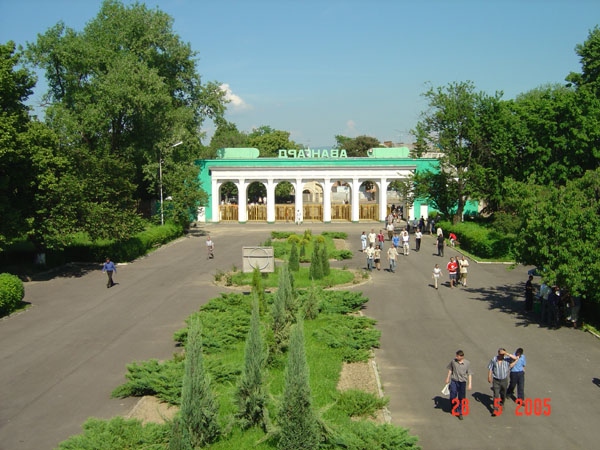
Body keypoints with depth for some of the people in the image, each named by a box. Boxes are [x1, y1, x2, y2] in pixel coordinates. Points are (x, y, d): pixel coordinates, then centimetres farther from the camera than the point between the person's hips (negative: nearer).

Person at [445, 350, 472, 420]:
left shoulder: (467, 363, -7)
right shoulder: (453, 361, -6)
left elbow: (469, 374, 0)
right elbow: (450, 369, 10)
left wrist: (469, 384, -3)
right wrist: (448, 378, 14)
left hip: (462, 382, 0)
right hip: (454, 381, 1)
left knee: (461, 398, 5)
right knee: (452, 396, -4)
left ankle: (460, 412, 18)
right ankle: (454, 408, 25)